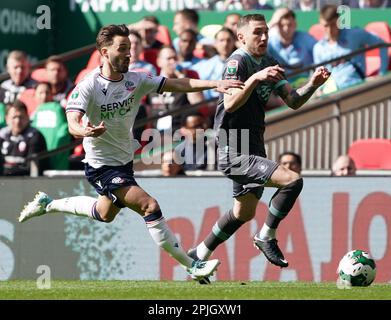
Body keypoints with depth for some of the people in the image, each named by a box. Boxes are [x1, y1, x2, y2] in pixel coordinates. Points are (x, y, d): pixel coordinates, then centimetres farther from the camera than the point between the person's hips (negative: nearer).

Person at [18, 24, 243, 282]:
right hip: (102, 166, -8)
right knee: (149, 206, -20)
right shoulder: (88, 87, -22)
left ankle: (48, 204, 50)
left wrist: (215, 84, -22)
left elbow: (178, 84, -11)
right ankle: (192, 266, -14)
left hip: (124, 161, 8)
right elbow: (73, 123, -33)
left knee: (105, 214, 29)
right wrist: (86, 131, -56)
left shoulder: (136, 81, -6)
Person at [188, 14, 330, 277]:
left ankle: (199, 255, 36)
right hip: (234, 152, -10)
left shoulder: (269, 64, 12)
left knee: (245, 212, 22)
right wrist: (255, 79, -39)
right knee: (293, 180, -22)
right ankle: (267, 237, -6)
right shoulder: (238, 61, -15)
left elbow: (293, 101, 10)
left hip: (253, 151, 10)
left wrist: (313, 84, -7)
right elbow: (230, 104, -28)